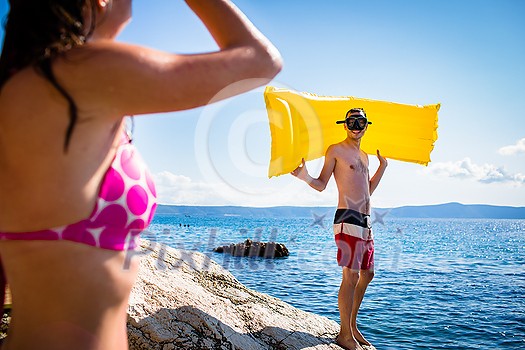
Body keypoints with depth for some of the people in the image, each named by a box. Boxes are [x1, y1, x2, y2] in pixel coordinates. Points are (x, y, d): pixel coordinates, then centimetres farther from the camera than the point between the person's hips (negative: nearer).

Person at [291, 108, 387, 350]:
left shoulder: (364, 156, 21)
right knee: (351, 276, -8)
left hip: (365, 221, 9)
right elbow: (321, 185, -5)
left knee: (367, 274, 14)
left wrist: (382, 166, 29)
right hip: (347, 219, -9)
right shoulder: (336, 150, -2)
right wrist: (305, 177, -24)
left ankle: (352, 326, 27)